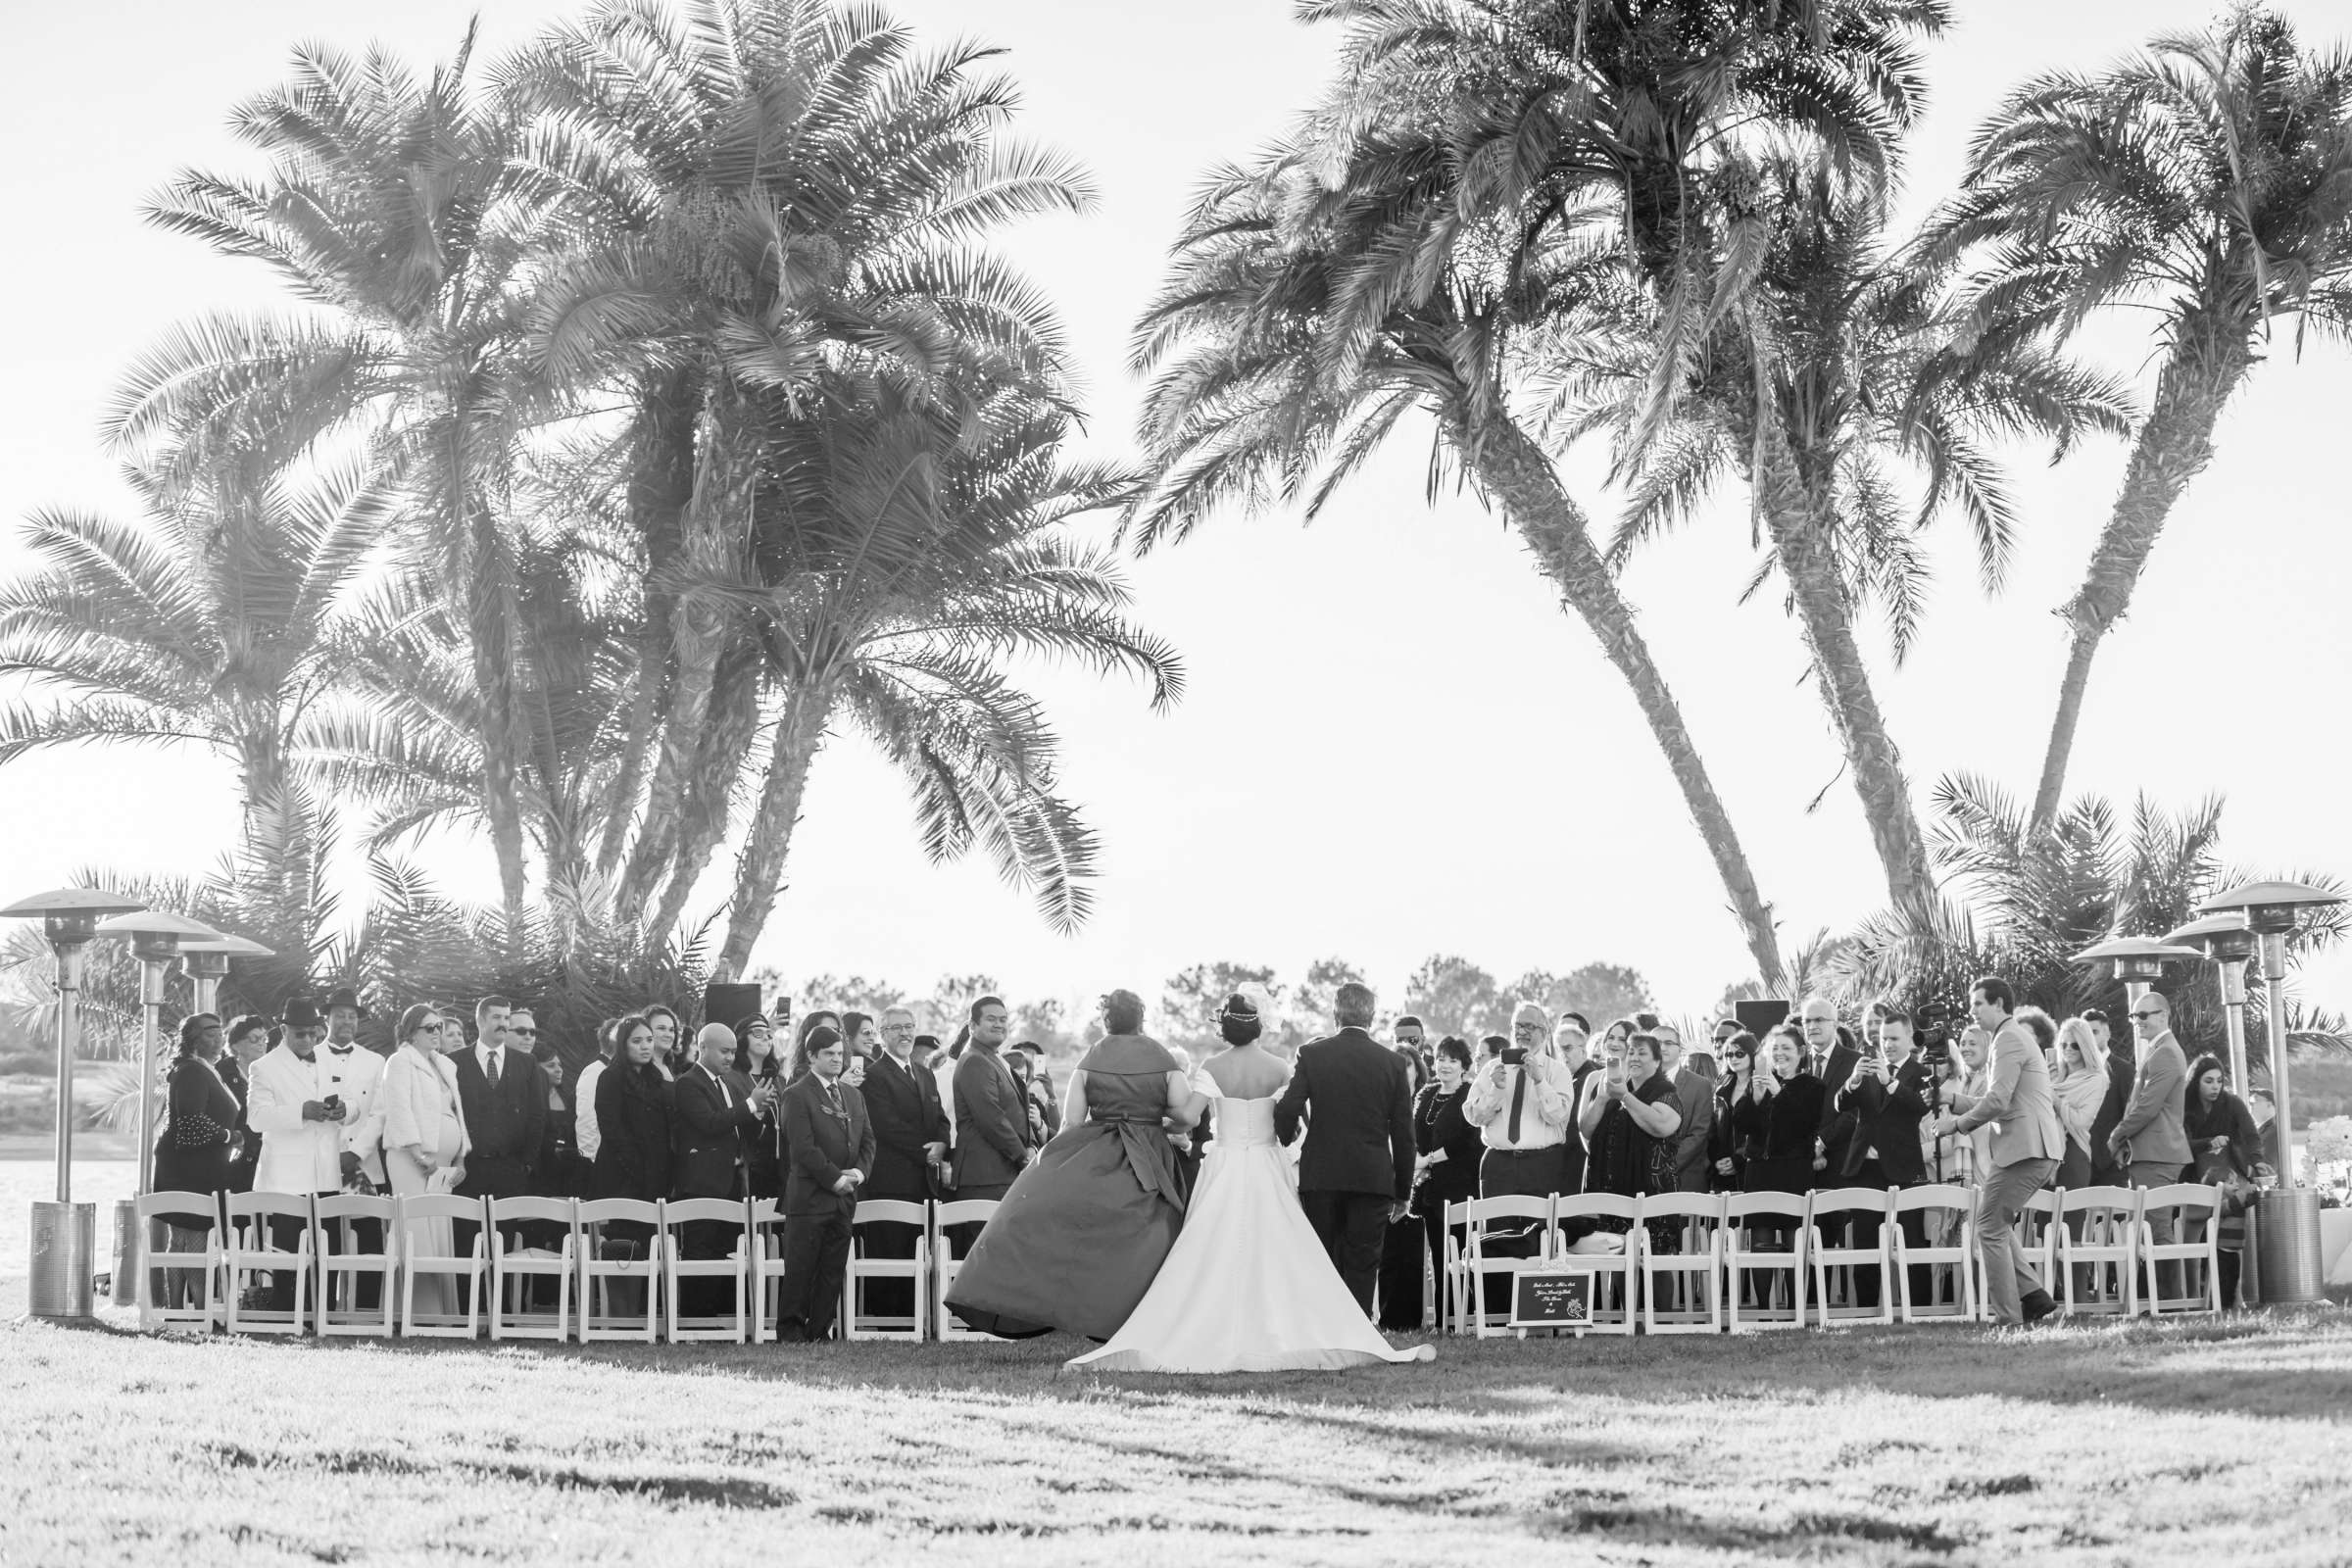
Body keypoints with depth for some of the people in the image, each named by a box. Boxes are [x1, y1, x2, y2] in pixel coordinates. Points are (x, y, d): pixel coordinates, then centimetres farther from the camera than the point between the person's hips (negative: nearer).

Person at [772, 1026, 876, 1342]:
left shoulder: (854, 1096, 18)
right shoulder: (796, 1096, -5)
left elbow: (867, 1139, 16)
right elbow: (803, 1147, -13)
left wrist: (859, 1171, -2)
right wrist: (834, 1178, -14)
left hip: (845, 1197, 6)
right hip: (810, 1195, -6)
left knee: (833, 1269, 5)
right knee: (800, 1267, -4)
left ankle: (820, 1328, 11)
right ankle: (790, 1329, 3)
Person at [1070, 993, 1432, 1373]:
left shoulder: (1214, 1067, -8)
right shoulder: (1278, 1068, -4)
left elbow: (1189, 1114, -13)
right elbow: (1290, 1121, -7)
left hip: (1224, 1167, -1)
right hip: (1268, 1169, 1)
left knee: (1215, 1254, 4)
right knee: (1275, 1253, 6)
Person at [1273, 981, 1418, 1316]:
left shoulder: (1311, 1053, -2)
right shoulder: (1391, 1062, 0)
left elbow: (1287, 1110, -9)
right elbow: (1403, 1133, 3)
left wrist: (1286, 1139, 15)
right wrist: (1402, 1191, 11)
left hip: (1320, 1175, 0)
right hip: (1373, 1178, 0)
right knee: (1362, 1266, 3)